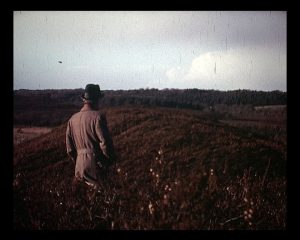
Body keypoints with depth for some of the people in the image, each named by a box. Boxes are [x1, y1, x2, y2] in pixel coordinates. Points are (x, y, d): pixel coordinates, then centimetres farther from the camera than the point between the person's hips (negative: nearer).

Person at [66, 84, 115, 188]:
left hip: (80, 167, 7)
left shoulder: (73, 119, 9)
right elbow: (105, 141, -15)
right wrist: (111, 160, 0)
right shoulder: (97, 116, -12)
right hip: (96, 165, -6)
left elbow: (69, 147, 12)